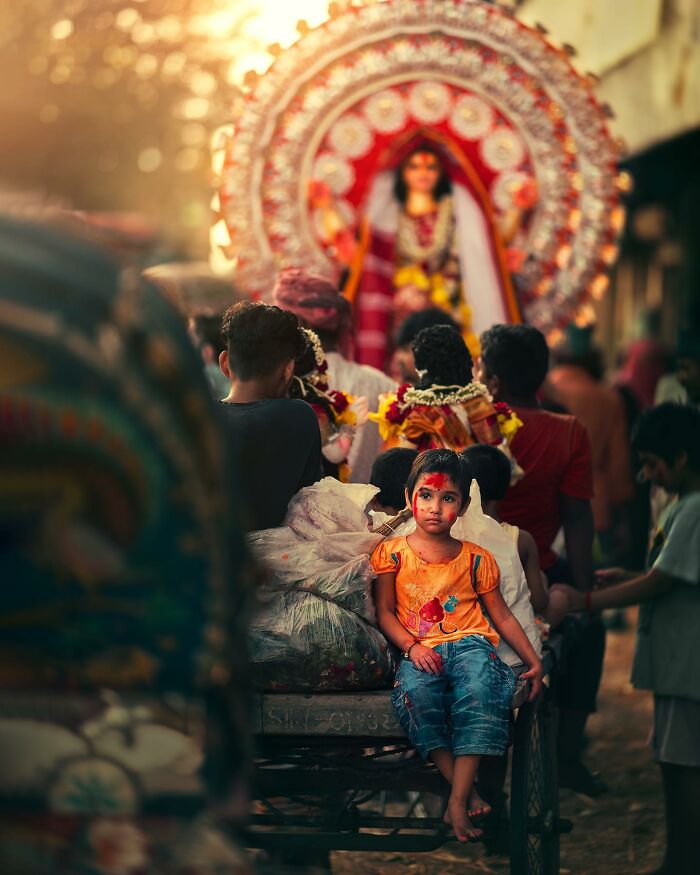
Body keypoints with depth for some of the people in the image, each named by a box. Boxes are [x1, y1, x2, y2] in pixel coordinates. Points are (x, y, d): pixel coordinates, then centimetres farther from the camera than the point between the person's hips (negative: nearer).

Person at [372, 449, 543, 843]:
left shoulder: (476, 559, 12)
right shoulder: (392, 553, 9)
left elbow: (502, 615, 16)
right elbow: (385, 611, 6)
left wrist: (533, 660, 7)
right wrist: (411, 647, -11)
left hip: (470, 642, 0)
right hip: (421, 650, 0)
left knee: (480, 686, -35)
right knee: (415, 691, -36)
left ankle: (458, 800, -36)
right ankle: (469, 792, -31)